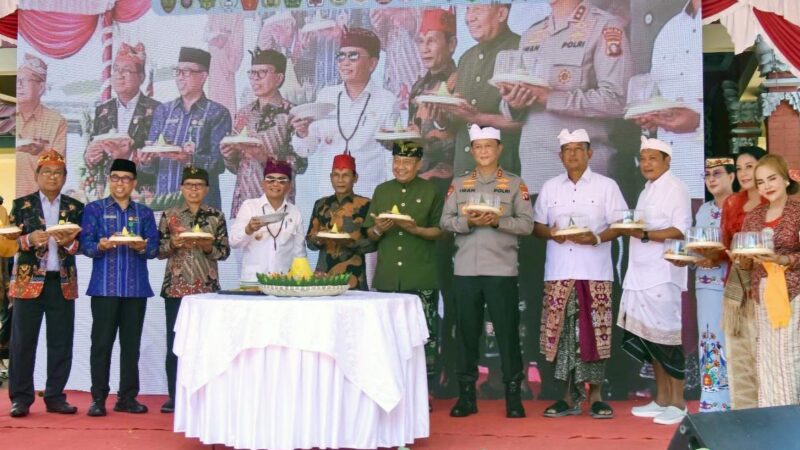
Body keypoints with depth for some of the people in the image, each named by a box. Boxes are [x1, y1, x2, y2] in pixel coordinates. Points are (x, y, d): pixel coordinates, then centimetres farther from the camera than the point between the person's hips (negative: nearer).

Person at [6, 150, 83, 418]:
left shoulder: (75, 208, 10)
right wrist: (29, 240, -18)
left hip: (62, 282, 2)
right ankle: (21, 398, 8)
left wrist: (69, 242, -16)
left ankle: (55, 396, 12)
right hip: (28, 281, -1)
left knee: (61, 342, 2)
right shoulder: (21, 204, 7)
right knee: (23, 341, 0)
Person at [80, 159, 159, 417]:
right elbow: (85, 244, -2)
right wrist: (101, 246, -23)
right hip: (105, 286, -2)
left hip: (136, 287, 2)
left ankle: (127, 397, 12)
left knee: (131, 343, 5)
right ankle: (98, 398, 6)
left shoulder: (144, 213, 13)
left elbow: (154, 248, 5)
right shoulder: (95, 209, 7)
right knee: (102, 342, -2)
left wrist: (142, 248, -17)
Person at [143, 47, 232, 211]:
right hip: (163, 198, 3)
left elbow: (219, 162, -8)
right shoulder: (163, 111, 15)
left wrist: (191, 159, -23)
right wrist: (147, 161, -9)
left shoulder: (218, 113, 2)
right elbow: (151, 165, 12)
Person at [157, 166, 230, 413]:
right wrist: (173, 244, -15)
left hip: (207, 287, 0)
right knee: (175, 342, 1)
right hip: (176, 287, 0)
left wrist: (209, 248, -15)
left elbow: (225, 251, 5)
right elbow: (158, 250, 5)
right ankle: (174, 396, 11)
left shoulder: (216, 216, 6)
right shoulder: (169, 215, 5)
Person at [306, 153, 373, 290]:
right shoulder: (321, 205, 11)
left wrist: (351, 243, -19)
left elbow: (373, 243, -4)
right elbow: (309, 241, 13)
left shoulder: (365, 205, -1)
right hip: (323, 275, 3)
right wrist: (317, 240, -8)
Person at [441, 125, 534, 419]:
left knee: (508, 331, 0)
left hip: (502, 269, -2)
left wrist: (497, 221, -15)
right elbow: (445, 221, 6)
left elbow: (527, 224, -1)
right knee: (466, 332, 6)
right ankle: (466, 395, 15)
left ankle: (513, 396, 9)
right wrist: (468, 221, -12)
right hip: (466, 269, 2)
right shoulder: (459, 183, 13)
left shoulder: (515, 183, 6)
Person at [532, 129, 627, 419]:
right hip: (559, 272, 3)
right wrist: (550, 233, -8)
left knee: (594, 332, -3)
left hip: (595, 272, -2)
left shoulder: (607, 186, 5)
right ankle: (569, 397, 11)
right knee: (562, 332, 2)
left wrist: (596, 238, -17)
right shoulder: (550, 188, 14)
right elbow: (537, 226, 14)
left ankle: (596, 396, 8)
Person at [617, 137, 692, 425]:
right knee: (648, 336, 9)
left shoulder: (675, 188, -5)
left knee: (666, 336, -4)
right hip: (642, 275, 8)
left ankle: (677, 403, 5)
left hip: (664, 275, -8)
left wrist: (645, 235, -24)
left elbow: (681, 231, -15)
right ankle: (661, 399, 18)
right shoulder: (647, 191, 19)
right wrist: (630, 230, 3)